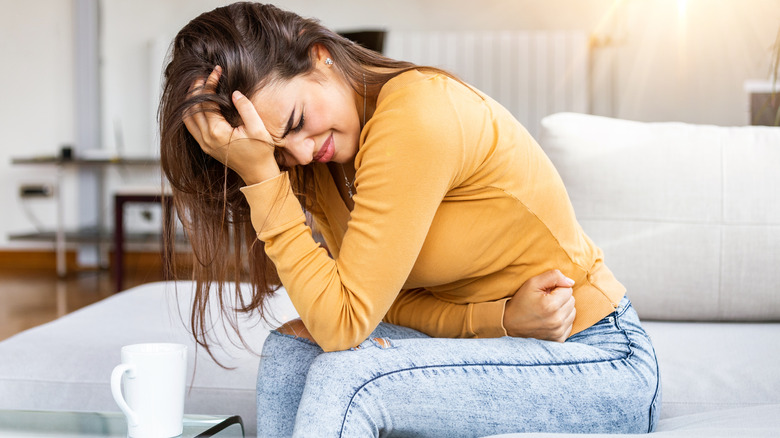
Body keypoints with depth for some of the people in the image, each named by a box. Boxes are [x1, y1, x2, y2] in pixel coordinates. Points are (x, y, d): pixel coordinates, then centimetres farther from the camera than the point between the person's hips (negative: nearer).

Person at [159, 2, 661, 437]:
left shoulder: (416, 114, -25)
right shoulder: (314, 160, 0)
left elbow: (345, 323, -26)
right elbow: (384, 302, 1)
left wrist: (261, 176, -25)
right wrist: (500, 317, -17)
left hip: (605, 370, -8)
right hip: (497, 350, 8)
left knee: (347, 376, -26)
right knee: (291, 348, -10)